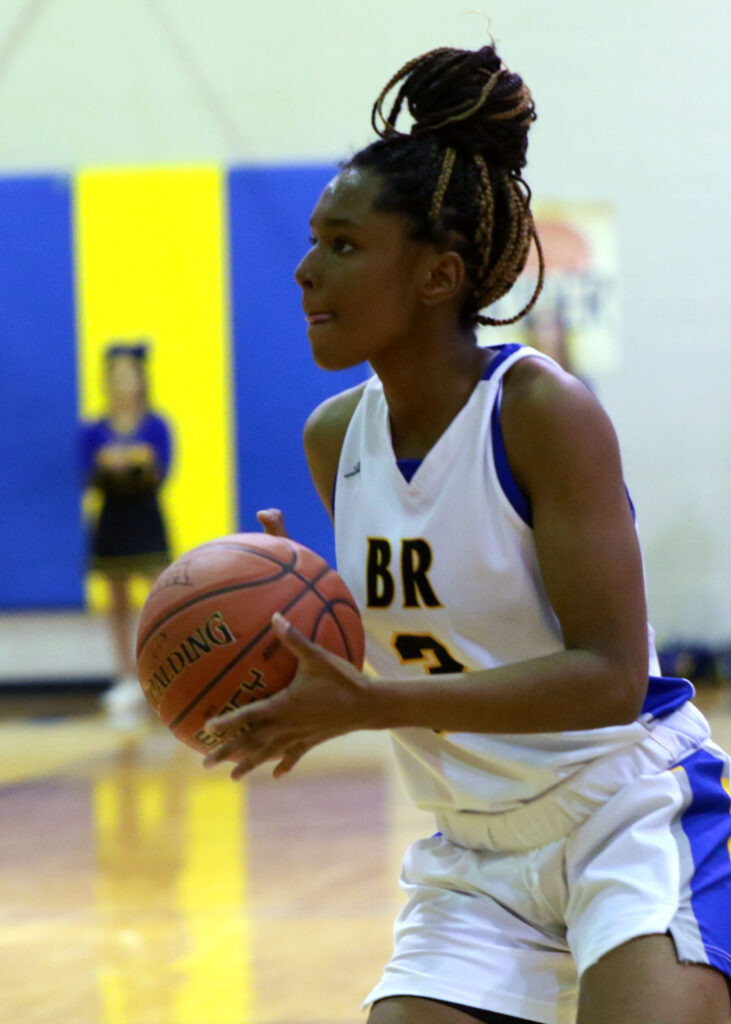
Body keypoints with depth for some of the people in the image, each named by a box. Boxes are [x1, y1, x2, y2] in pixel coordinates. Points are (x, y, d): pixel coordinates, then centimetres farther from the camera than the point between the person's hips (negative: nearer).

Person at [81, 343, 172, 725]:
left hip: (146, 521, -2)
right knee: (118, 605, 6)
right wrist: (106, 467, -23)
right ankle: (127, 679, 12)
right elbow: (91, 480, -2)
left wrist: (145, 464, -28)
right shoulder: (94, 432, 3)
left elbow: (159, 476, -7)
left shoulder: (156, 427, -1)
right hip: (112, 520, 2)